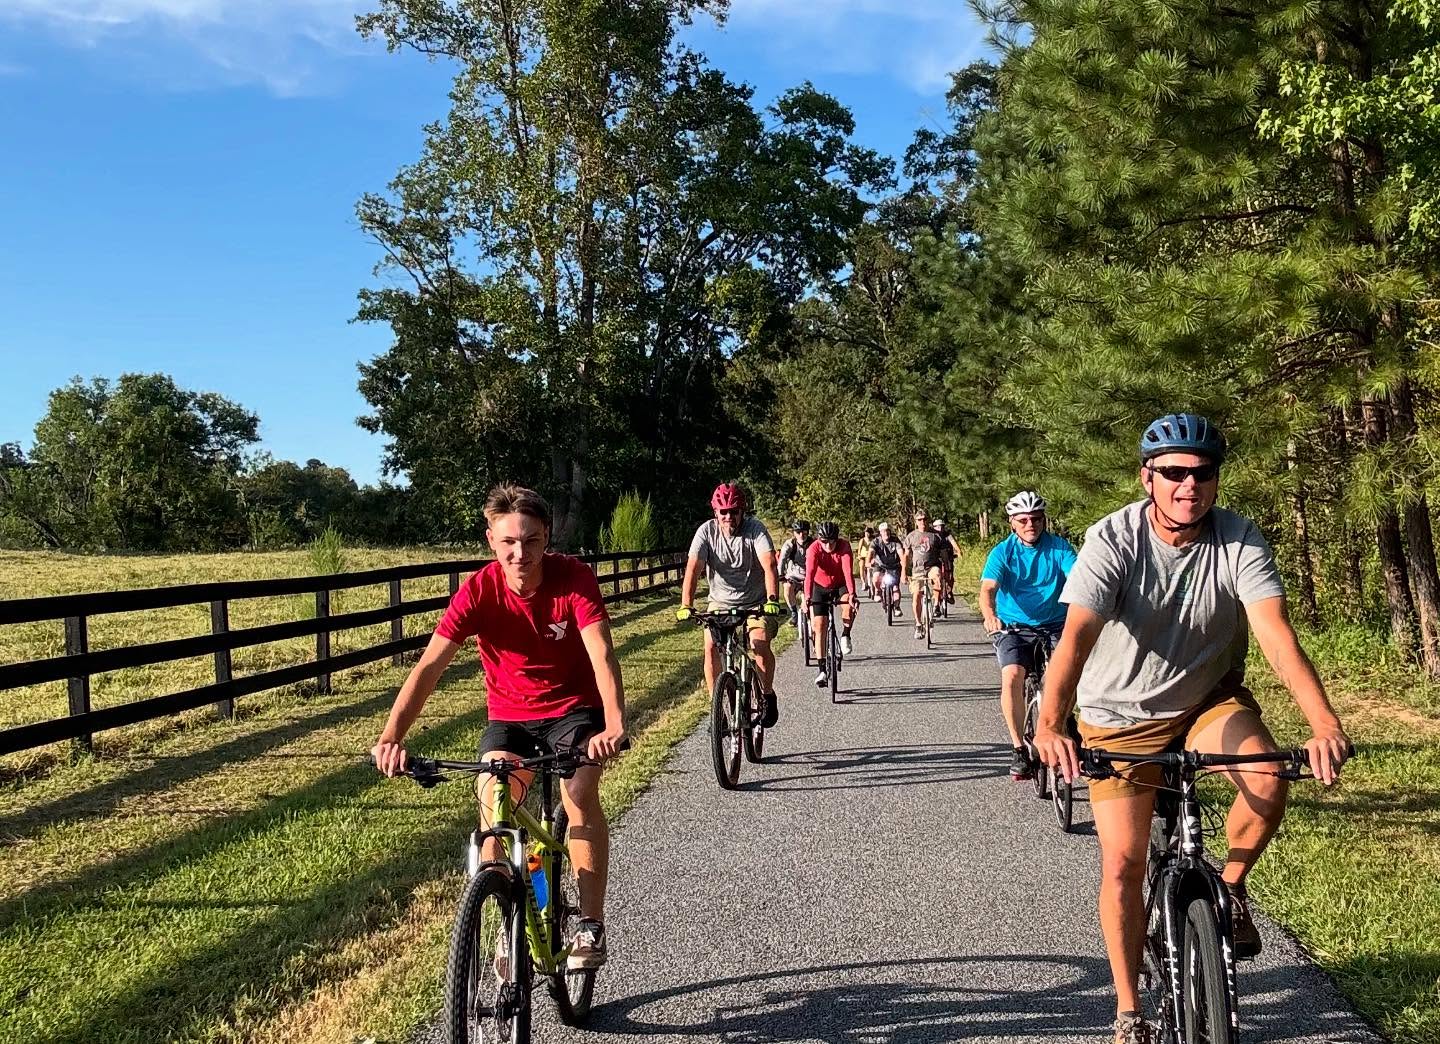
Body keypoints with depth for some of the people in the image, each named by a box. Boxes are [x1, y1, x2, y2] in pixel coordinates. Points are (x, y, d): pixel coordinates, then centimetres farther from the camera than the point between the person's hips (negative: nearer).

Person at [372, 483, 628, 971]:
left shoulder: (574, 578, -21)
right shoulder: (479, 591, -19)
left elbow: (602, 655, -32)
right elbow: (429, 666, -26)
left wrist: (615, 725, -49)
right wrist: (391, 737, -40)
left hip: (574, 709, -1)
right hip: (509, 716, 2)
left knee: (580, 792, -27)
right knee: (494, 806, -22)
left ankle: (591, 925, -12)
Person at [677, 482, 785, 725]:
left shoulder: (755, 529, -16)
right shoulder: (706, 531, -12)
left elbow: (769, 565, -28)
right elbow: (693, 569, -22)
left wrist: (772, 600, -43)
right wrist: (686, 606, -35)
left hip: (755, 602, -2)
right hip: (720, 602, 2)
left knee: (760, 644, -23)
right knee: (711, 647, -17)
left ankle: (768, 696, 1)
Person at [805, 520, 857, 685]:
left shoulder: (844, 546, -24)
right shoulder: (814, 549, -26)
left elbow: (848, 571, -36)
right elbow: (810, 573, -39)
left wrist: (852, 594, -50)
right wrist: (807, 597, -53)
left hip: (840, 585, 0)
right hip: (820, 587, 0)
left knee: (849, 604, -34)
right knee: (819, 626, -8)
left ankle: (845, 636, -9)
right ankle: (822, 670, -1)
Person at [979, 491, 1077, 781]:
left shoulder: (1059, 547, -2)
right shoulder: (1002, 552, -5)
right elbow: (988, 587, -19)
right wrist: (989, 615, -40)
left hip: (1054, 625, 1)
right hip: (1013, 626, -1)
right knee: (1012, 676, -24)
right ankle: (1019, 748, -11)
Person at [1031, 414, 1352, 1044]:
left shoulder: (1239, 541, -17)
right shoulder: (1113, 539, -22)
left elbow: (1276, 633, -29)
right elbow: (1076, 637, -34)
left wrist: (1324, 724, -45)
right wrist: (1048, 728, -50)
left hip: (1210, 698, 2)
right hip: (1121, 715, -1)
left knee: (1268, 785, -27)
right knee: (1122, 864, -5)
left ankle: (1230, 885, 5)